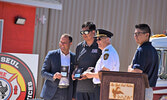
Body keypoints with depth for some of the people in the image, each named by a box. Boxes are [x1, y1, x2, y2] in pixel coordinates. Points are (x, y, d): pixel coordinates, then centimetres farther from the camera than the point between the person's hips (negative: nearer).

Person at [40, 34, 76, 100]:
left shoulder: (73, 57, 7)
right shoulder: (51, 55, -1)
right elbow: (43, 72, -2)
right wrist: (53, 76, -21)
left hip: (67, 95, 2)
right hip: (52, 93, -2)